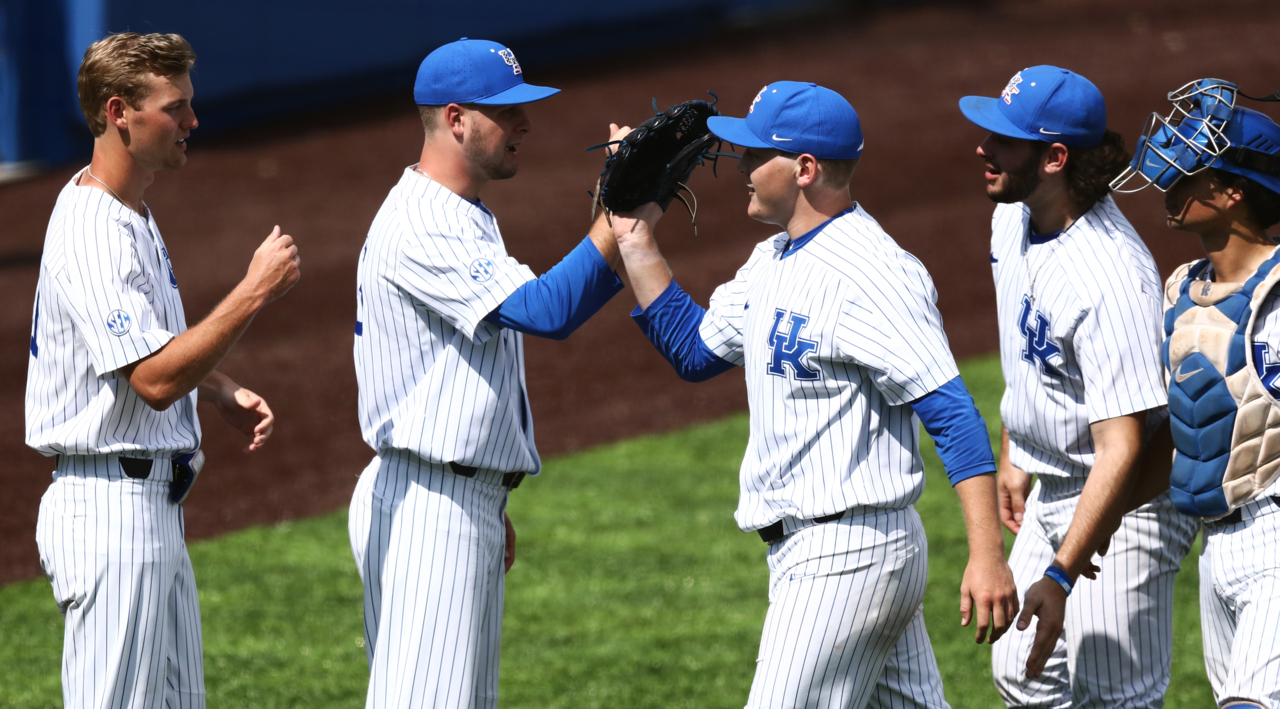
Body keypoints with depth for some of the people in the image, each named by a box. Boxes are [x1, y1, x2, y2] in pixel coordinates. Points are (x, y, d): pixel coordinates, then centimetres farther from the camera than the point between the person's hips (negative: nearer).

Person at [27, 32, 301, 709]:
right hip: (112, 506, -11)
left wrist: (222, 392, 10)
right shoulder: (91, 235, -21)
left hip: (152, 501, 11)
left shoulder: (131, 215, 13)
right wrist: (255, 292, -25)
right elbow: (154, 380, -27)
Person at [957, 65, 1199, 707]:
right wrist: (1014, 458, 24)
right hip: (1052, 490, 9)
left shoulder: (1111, 279, -31)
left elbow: (1122, 448, -34)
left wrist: (1060, 575, -37)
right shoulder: (1013, 218, -2)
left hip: (1124, 506, -9)